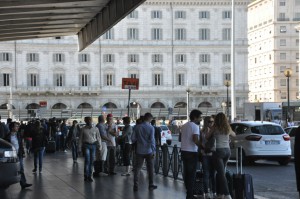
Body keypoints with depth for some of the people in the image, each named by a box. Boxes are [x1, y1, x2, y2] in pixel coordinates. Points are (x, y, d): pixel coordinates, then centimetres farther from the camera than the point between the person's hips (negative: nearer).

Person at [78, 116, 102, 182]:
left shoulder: (95, 129, 6)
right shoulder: (83, 129, 2)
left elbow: (98, 138, 7)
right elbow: (80, 139, 5)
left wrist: (99, 146, 0)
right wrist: (79, 148, 3)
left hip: (93, 145, 2)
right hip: (86, 145, -2)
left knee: (92, 161, 3)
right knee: (87, 160, -12)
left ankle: (90, 176, 11)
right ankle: (86, 176, -6)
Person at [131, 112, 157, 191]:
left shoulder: (137, 127, -2)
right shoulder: (151, 128, -10)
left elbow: (133, 138, 0)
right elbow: (152, 140, -15)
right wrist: (154, 151, -12)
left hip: (139, 151, 2)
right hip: (148, 151, -2)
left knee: (137, 168, 5)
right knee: (150, 168, 10)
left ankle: (135, 185, 1)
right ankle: (151, 185, 17)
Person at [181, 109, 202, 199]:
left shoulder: (184, 126, 14)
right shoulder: (195, 126, -12)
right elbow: (195, 140, -23)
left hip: (184, 151, 8)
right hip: (192, 152, -8)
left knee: (186, 172, 13)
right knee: (192, 174, -3)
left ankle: (188, 191, 19)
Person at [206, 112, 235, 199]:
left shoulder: (215, 128, -4)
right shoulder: (228, 129, 9)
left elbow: (206, 137, 1)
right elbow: (234, 134, 29)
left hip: (218, 151, -5)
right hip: (227, 151, 5)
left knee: (221, 173, -7)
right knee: (221, 172, 16)